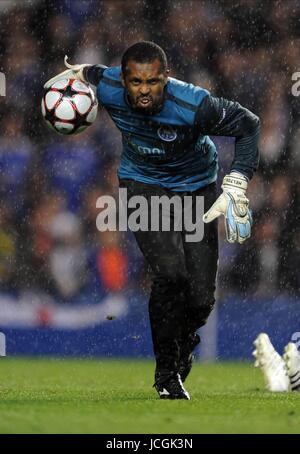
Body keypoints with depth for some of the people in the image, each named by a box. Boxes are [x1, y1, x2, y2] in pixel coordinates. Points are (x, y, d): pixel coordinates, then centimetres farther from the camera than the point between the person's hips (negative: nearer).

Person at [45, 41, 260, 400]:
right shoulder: (107, 88, -24)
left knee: (201, 299, -6)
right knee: (170, 273, -24)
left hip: (196, 186, 0)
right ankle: (167, 375, -6)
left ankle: (184, 340, 33)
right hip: (143, 184, 0)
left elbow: (248, 124, -18)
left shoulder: (193, 106, -33)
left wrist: (235, 187, -24)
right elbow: (96, 72, 2)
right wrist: (77, 72, 25)